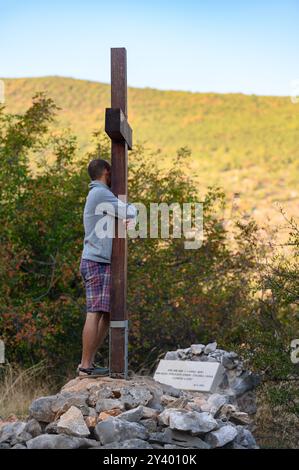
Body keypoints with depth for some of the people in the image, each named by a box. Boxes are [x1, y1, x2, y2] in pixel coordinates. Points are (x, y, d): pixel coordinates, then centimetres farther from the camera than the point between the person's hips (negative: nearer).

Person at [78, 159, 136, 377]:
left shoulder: (100, 194, 23)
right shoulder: (101, 193, -10)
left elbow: (129, 215, 18)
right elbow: (131, 212, -12)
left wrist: (128, 218, -5)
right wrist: (130, 209, 11)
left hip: (104, 263, 10)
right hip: (97, 263, -10)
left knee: (108, 314, 10)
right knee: (95, 313, -12)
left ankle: (90, 361, 14)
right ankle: (86, 366, -11)